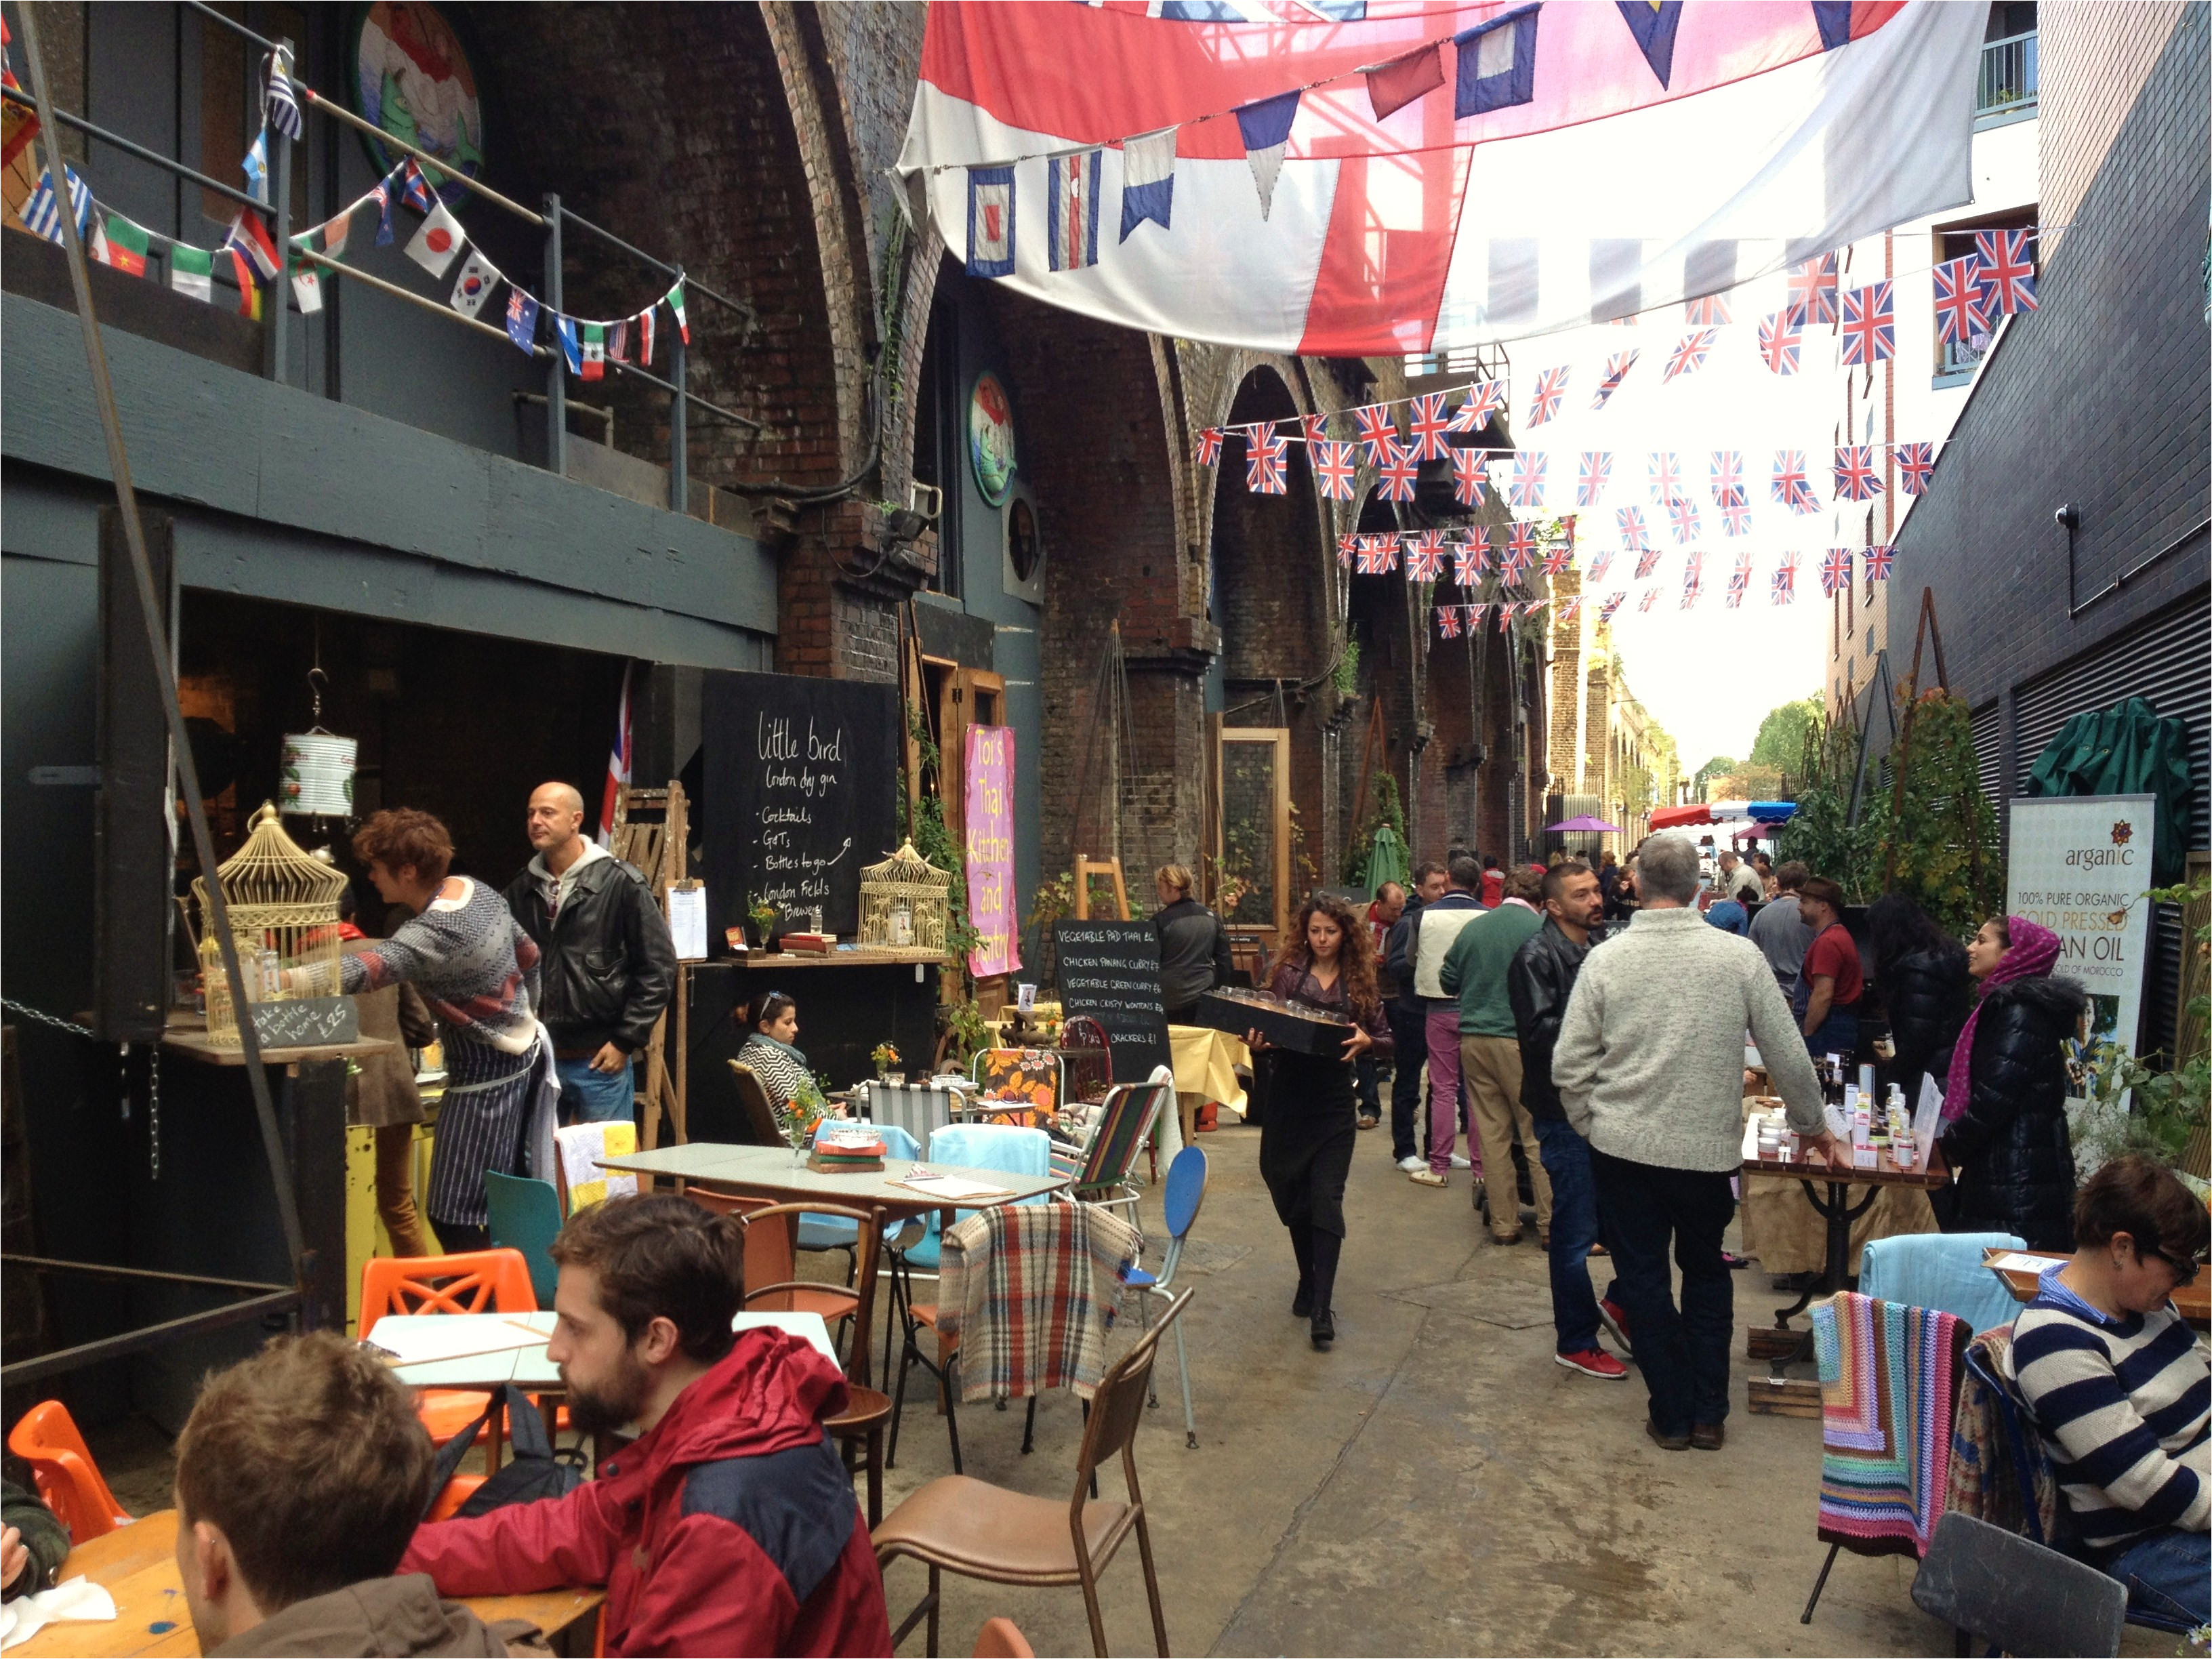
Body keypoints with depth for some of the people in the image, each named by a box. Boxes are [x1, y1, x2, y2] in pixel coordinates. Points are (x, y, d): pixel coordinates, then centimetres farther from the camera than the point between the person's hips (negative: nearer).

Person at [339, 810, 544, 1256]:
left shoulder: (432, 935, -25)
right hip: (523, 1051, 10)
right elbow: (530, 956, 14)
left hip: (485, 1076, -10)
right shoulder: (477, 890, 3)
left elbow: (363, 969, -40)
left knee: (453, 1219, -4)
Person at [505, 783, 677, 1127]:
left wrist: (625, 1041, -9)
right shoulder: (521, 890, 7)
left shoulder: (622, 884, -7)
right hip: (537, 1059, 4)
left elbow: (658, 968, -7)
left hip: (600, 1060, -4)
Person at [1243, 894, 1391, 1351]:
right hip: (1288, 1098, 1)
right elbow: (1266, 1026, 1)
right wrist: (1258, 1043, -21)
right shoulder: (1287, 973, 2)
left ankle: (1321, 1307, -5)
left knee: (1326, 1200, -7)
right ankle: (1309, 1282, 31)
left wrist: (1366, 1041, -15)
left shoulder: (1360, 981, 3)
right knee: (1293, 1197, 10)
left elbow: (1385, 1038, 6)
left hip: (1334, 1103, -1)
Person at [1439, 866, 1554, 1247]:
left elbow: (1448, 981, 14)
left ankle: (1503, 1224, 13)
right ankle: (1550, 1225, 6)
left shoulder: (1472, 928, 7)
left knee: (1492, 1136, 8)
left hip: (1473, 1040, 4)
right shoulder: (1541, 929, -6)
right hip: (1521, 1040, -4)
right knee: (1538, 1134, 3)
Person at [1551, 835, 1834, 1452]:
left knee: (1644, 1279, 13)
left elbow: (1569, 1066, -7)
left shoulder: (1607, 958, -9)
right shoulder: (1740, 955, -7)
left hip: (1624, 1147, -1)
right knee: (1706, 1274, 22)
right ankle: (1708, 1414, 25)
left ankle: (1672, 1415, 22)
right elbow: (1789, 1057, -1)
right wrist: (1813, 1126, 16)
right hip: (1711, 1149, 1)